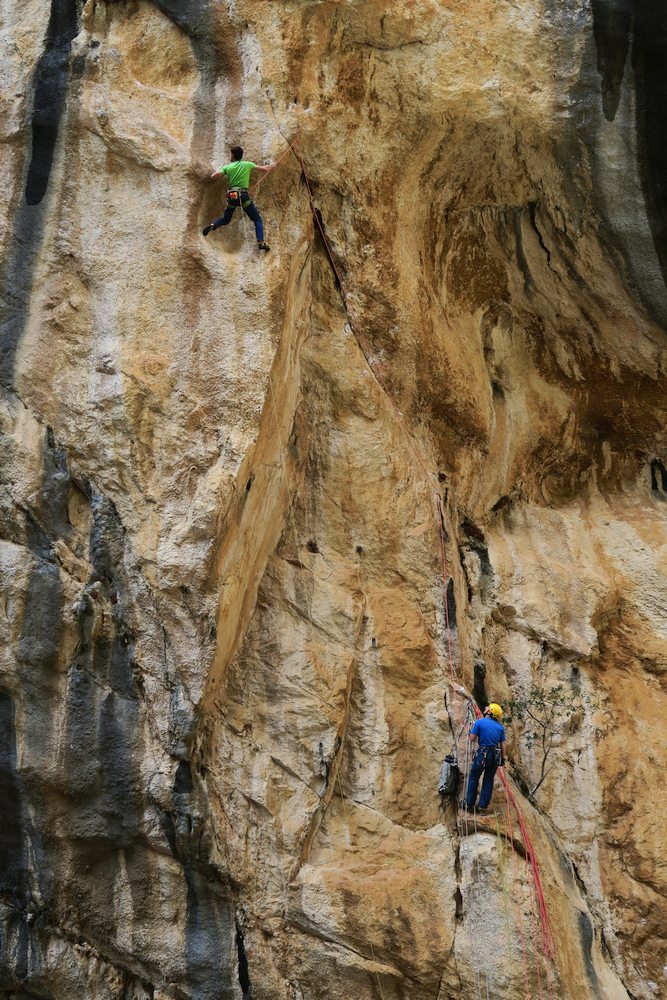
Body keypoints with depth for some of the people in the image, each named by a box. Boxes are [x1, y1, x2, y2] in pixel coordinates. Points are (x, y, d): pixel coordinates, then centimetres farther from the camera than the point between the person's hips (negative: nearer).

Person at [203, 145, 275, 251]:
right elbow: (264, 170, 7)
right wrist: (271, 166, 28)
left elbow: (213, 177, 3)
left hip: (231, 196, 3)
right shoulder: (247, 164, 3)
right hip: (243, 195, -3)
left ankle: (212, 225, -4)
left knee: (225, 219, 24)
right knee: (257, 219, 5)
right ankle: (261, 242, -11)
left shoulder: (227, 167, 7)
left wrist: (216, 171, 26)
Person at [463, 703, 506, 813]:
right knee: (489, 780, 14)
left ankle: (469, 803, 14)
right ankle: (483, 805, 15)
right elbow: (503, 745, 8)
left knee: (473, 777, 11)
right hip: (496, 756, 4)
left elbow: (472, 738, -4)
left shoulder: (480, 722, -6)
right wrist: (502, 759, 16)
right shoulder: (500, 727, 7)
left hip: (483, 754, -4)